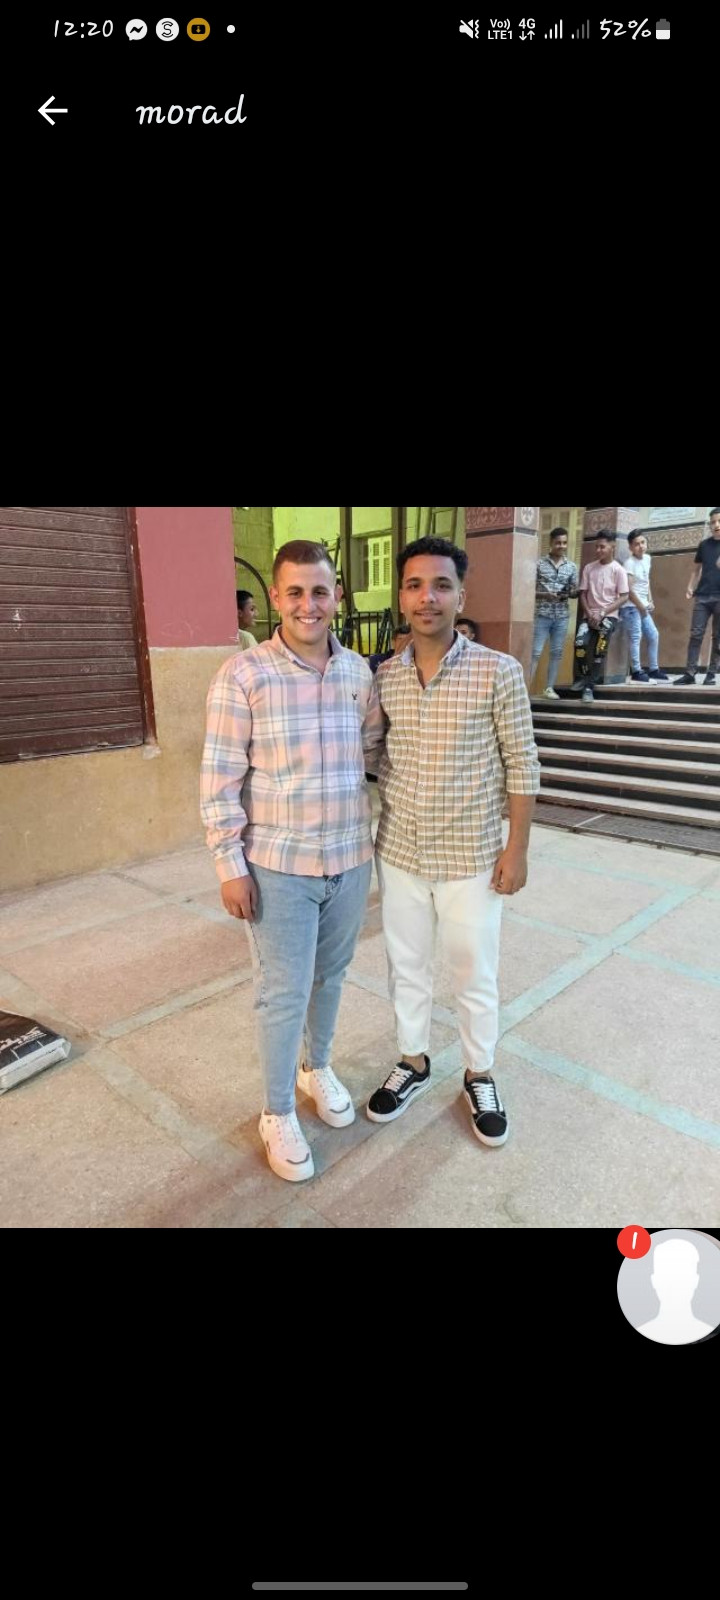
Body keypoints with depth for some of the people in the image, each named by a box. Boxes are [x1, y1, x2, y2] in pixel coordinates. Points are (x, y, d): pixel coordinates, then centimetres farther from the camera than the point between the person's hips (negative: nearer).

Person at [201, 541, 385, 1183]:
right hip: (278, 866, -4)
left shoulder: (360, 672, 1)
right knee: (284, 993, 6)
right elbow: (219, 781, -11)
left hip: (350, 859, 4)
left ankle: (317, 1068, 47)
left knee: (330, 977, 21)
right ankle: (278, 1114, 29)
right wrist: (229, 864, -12)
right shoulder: (242, 676, -12)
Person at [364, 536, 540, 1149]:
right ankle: (414, 1063, 42)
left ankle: (479, 1075, 39)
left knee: (475, 977, 14)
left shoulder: (499, 672, -11)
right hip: (399, 855, 4)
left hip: (470, 859, -3)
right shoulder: (384, 677, -1)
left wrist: (517, 848, -8)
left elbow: (521, 766, -7)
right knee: (406, 968, 19)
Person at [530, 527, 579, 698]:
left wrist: (569, 593, -11)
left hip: (562, 616, 3)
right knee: (535, 652, -6)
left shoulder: (572, 567, 9)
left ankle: (550, 688, 11)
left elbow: (574, 592, 13)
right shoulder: (539, 564, 0)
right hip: (542, 614, -3)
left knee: (557, 652, 4)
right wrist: (545, 595, -17)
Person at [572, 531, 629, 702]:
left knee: (599, 651, -16)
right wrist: (589, 614, -8)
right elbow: (583, 594, 7)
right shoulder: (588, 568, 6)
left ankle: (589, 685, -5)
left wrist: (603, 613, -15)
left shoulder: (618, 570, -3)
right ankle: (583, 677, 0)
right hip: (590, 614, 2)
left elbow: (623, 597, -6)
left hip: (609, 616, -2)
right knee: (580, 643, -22)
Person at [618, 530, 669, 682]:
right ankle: (636, 672, -3)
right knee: (635, 637, -9)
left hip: (643, 606, 8)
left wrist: (650, 600, 10)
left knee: (653, 635, 11)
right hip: (631, 607, -8)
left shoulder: (647, 558, 10)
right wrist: (641, 606, -13)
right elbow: (628, 589, -17)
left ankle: (653, 669, 20)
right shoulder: (629, 563, -14)